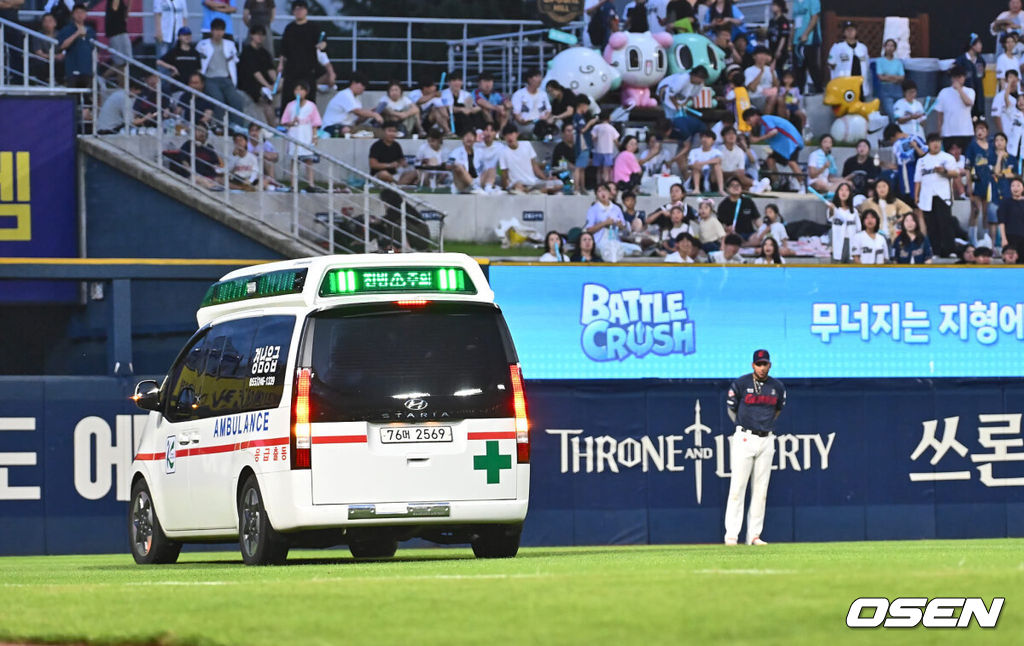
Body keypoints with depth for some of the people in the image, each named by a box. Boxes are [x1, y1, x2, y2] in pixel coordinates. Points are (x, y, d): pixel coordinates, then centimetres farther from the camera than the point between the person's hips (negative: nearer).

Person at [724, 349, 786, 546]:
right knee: (737, 488, -8)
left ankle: (754, 535, 7)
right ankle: (731, 535, -7)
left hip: (766, 439, 4)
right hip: (744, 439, -4)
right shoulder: (741, 384, -5)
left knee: (760, 491, 3)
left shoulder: (777, 387, 6)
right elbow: (731, 409, 7)